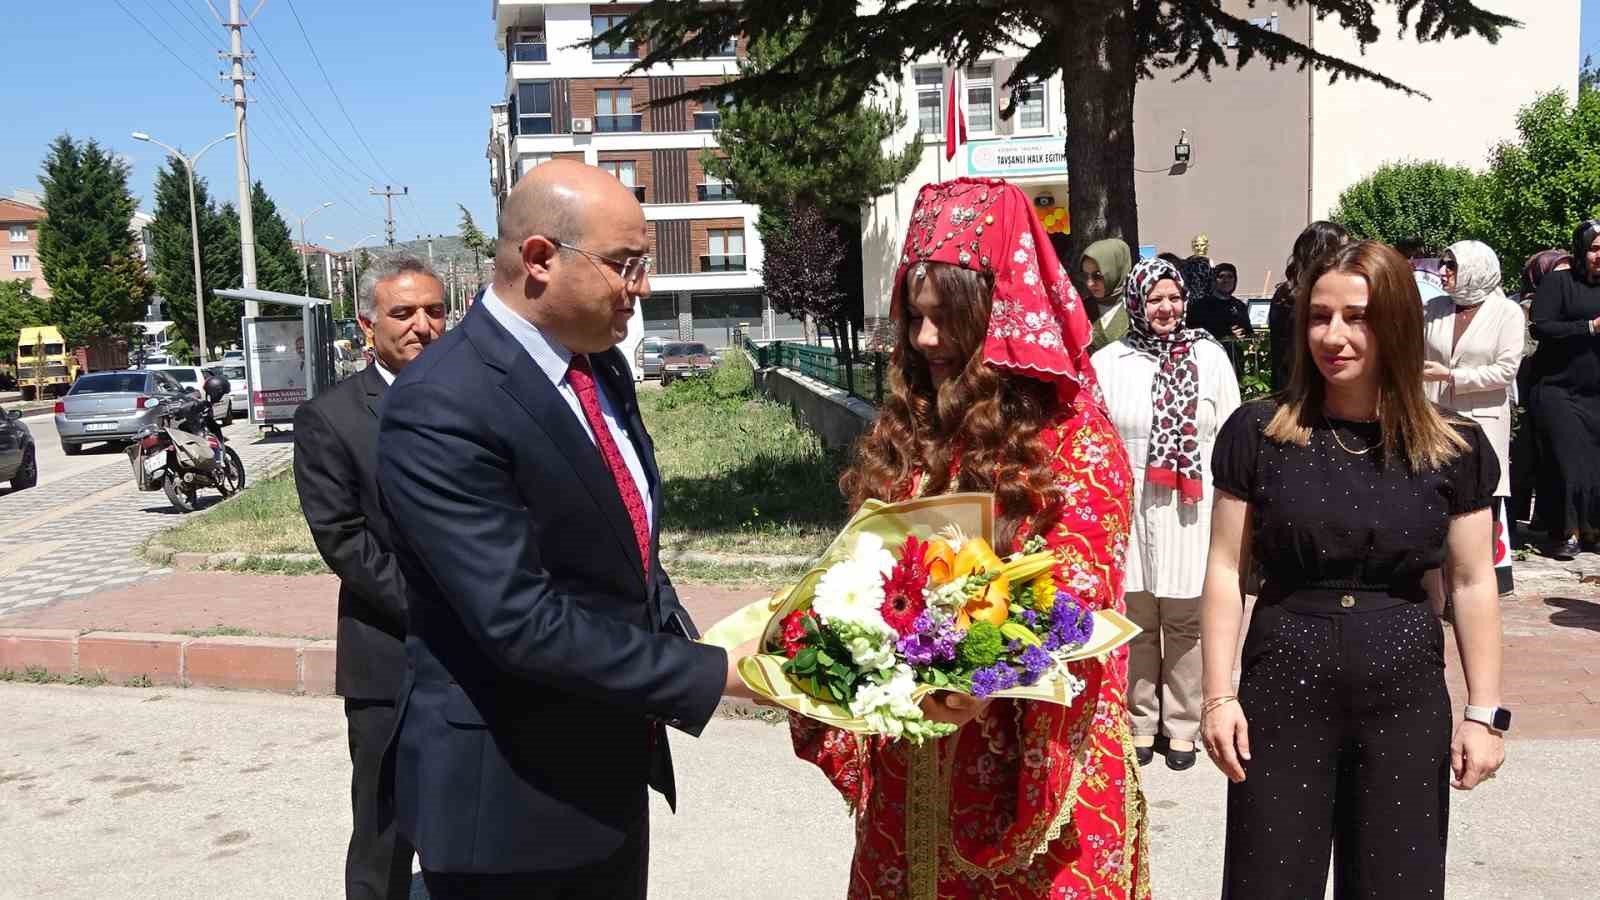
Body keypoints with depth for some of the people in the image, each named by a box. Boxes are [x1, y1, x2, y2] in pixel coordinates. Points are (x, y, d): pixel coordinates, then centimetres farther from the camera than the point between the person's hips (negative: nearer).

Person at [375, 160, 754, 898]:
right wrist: (713, 673, -22)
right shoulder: (439, 409, -23)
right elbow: (522, 624, -27)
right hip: (509, 793, -7)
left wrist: (679, 640, -1)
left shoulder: (600, 364, 4)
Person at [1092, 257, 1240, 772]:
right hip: (1130, 512, 0)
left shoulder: (1209, 357, 4)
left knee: (1186, 622, 7)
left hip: (1192, 514, 0)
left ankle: (1182, 724, 22)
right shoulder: (1108, 363, 2)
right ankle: (1141, 720, 25)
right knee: (1136, 620, 9)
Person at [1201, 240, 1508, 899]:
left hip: (1406, 701, 1)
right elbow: (1226, 570, -1)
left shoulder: (1454, 449, 0)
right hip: (1282, 695, -1)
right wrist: (1219, 695, -5)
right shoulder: (1257, 434, -3)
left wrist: (1484, 713, 3)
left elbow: (1472, 584, 5)